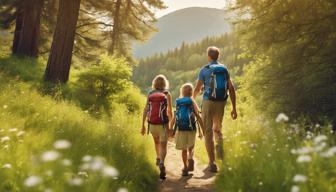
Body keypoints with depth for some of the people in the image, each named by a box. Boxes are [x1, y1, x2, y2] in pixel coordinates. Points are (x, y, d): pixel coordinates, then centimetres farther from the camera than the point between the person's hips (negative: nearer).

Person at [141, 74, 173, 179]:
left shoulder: (150, 94, 5)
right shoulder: (167, 94, -2)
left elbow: (145, 110, 0)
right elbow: (170, 111, -6)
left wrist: (143, 125, 2)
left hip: (152, 124, 3)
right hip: (163, 124, -3)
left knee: (156, 141, 29)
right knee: (163, 146, 0)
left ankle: (158, 159, 49)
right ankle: (161, 164, -24)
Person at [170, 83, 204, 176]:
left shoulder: (178, 103, 6)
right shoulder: (192, 102, -1)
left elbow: (174, 118, 7)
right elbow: (199, 118, -5)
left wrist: (170, 130, 14)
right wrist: (202, 131, -1)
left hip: (180, 129, 2)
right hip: (191, 129, -1)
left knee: (184, 150, 12)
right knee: (190, 148, 14)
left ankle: (185, 168, 13)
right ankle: (190, 158, -15)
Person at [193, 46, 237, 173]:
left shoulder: (205, 70, -4)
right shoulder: (224, 69, 7)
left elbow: (197, 89, 0)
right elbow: (231, 89, 3)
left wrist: (192, 99, 22)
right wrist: (234, 108, 6)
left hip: (208, 102, -4)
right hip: (221, 102, 4)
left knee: (208, 132, 3)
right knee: (217, 129, 25)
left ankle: (212, 163, 2)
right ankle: (219, 145, -6)